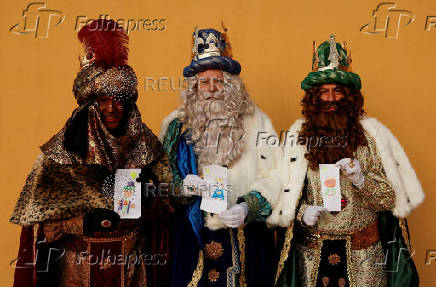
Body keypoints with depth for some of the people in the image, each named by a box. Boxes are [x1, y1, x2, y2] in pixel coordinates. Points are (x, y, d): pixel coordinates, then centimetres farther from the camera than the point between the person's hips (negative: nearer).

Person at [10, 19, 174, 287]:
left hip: (131, 263, 2)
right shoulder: (63, 149, -9)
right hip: (78, 264, -1)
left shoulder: (146, 145, -3)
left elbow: (167, 208, 0)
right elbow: (40, 219, -8)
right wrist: (83, 222, -24)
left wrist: (148, 202, -21)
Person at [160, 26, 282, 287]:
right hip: (193, 238, 1)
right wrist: (182, 187, -14)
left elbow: (273, 176, -4)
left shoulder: (256, 121, 3)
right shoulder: (177, 125, 7)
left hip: (247, 236, 0)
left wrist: (248, 207, -18)